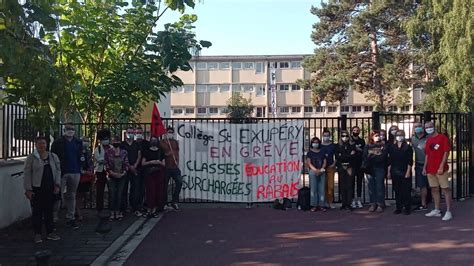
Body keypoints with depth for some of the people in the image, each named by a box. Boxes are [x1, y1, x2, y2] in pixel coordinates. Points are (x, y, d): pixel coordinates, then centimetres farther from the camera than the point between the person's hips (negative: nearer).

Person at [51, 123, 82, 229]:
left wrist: (80, 169, 6)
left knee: (71, 196, 11)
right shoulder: (58, 142, -2)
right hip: (61, 173, -4)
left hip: (75, 173, 4)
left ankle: (70, 218, 18)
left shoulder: (78, 142, 11)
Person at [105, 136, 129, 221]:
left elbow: (126, 164, 4)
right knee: (112, 195, -3)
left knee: (119, 195, 1)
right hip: (111, 177, -1)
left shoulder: (124, 152, 5)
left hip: (121, 176, 1)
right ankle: (112, 213, 4)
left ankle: (118, 212, 10)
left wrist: (123, 173, -8)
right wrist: (112, 173, -12)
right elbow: (106, 165, -2)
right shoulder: (108, 152, 1)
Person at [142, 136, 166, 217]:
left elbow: (164, 164, 11)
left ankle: (155, 209, 6)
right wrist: (151, 162, -12)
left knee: (158, 190, -2)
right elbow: (143, 163, 2)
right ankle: (149, 209, -4)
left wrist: (159, 162, -9)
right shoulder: (147, 151, 7)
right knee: (150, 190, -9)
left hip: (159, 173, 2)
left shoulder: (160, 151, 12)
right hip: (149, 173, -2)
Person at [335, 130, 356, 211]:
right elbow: (337, 157, -3)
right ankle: (344, 204, 5)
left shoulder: (352, 146, 7)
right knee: (343, 186, 1)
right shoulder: (338, 147, 8)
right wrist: (349, 155, -7)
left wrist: (343, 156, -10)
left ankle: (349, 204, -4)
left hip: (350, 168, -1)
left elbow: (354, 156, -4)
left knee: (349, 185, -5)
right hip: (341, 168, 1)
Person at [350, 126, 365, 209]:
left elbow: (364, 152, 8)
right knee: (352, 182, -3)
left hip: (360, 165, 2)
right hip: (352, 165, -2)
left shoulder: (362, 141, 11)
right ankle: (352, 200, 2)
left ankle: (359, 200, 9)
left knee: (359, 182, 4)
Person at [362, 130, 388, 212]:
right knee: (371, 186, 3)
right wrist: (366, 169, -5)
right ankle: (373, 204, 10)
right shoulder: (368, 147, 8)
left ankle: (380, 204, 4)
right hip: (370, 169, 1)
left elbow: (384, 157, -2)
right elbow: (364, 158, 4)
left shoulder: (383, 146, 5)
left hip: (380, 169, -1)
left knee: (380, 186, -2)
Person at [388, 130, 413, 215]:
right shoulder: (392, 147, 10)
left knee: (406, 191, -1)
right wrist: (389, 172, 7)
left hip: (405, 172, -3)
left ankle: (407, 208, 6)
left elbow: (410, 161, -5)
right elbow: (390, 161, 10)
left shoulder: (407, 147, 0)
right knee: (397, 191, 7)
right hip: (395, 172, 3)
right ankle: (398, 208, 14)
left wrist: (408, 172, -12)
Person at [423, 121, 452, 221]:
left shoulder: (443, 138, -5)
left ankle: (448, 212, -2)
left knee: (445, 189, -4)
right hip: (430, 169, 7)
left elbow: (446, 153, -10)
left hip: (441, 169, -7)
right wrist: (424, 167, 13)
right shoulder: (428, 140, 15)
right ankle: (436, 210, 18)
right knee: (434, 189, 10)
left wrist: (441, 167, -16)